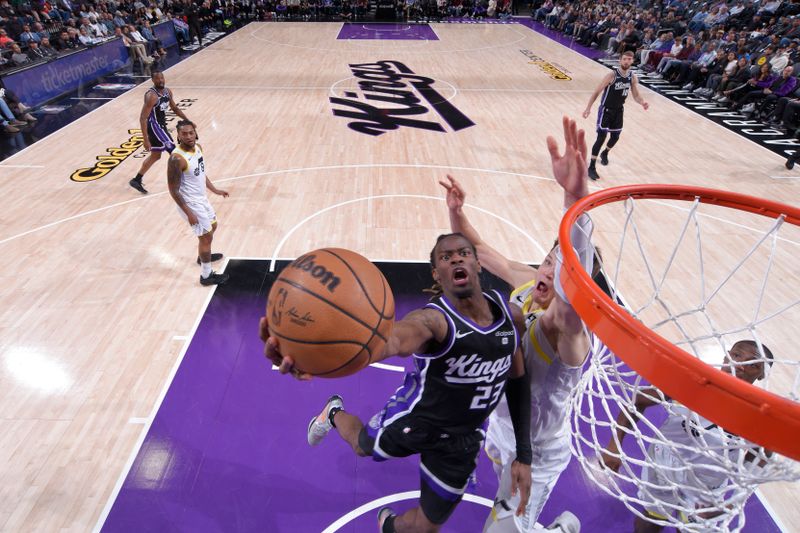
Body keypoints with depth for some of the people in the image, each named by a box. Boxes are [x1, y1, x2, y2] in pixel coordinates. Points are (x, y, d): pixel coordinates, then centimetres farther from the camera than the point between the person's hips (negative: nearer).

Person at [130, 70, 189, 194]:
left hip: (161, 126, 10)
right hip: (155, 126, -10)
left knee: (155, 155, 18)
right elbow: (143, 118, -24)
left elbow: (175, 108, 20)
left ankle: (136, 180, 29)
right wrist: (146, 140, -28)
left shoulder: (167, 92, 3)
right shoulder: (151, 96, -22)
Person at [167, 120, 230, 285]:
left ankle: (203, 256, 52)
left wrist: (215, 190, 17)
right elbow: (173, 190, -23)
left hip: (201, 198, 9)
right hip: (191, 203, -9)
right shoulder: (177, 159, -27)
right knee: (206, 236, 1)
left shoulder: (198, 147, -1)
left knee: (212, 226, 27)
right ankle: (207, 276, 16)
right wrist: (189, 213, -23)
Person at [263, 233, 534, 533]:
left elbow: (518, 381, 0)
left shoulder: (510, 315, -14)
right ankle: (334, 414, 62)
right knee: (363, 446, 26)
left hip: (462, 440, 4)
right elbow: (386, 341, -53)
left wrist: (523, 455, -2)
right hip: (412, 420, -4)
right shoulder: (432, 320, -31)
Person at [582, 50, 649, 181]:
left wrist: (642, 102, -18)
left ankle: (605, 154, 46)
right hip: (606, 110, -6)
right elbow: (597, 92, -14)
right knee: (601, 137, -14)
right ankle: (591, 167, -11)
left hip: (619, 111, 6)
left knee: (615, 137, 14)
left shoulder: (633, 78, -2)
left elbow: (636, 95, 4)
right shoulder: (612, 75, -18)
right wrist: (588, 108, -19)